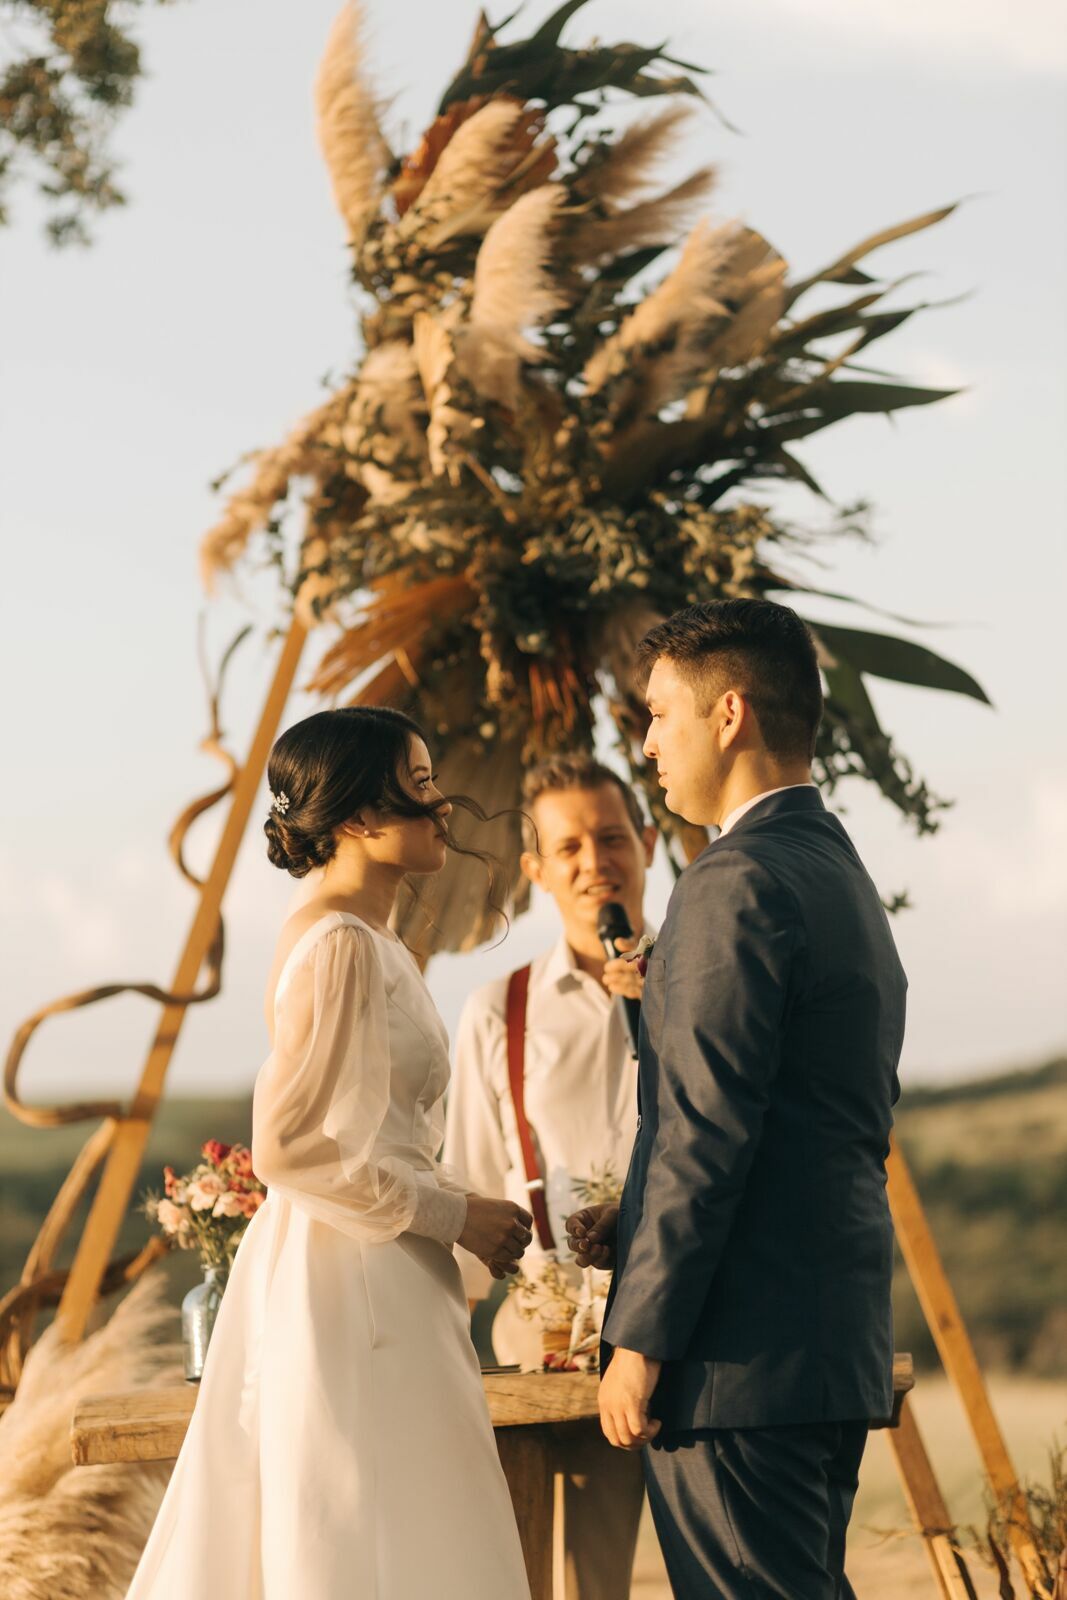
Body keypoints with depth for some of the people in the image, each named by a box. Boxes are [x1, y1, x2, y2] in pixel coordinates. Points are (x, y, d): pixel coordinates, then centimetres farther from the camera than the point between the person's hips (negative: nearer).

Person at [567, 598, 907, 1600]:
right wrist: (640, 1229, 13)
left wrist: (640, 1342, -15)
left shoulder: (739, 884, -14)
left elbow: (708, 1131, -19)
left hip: (742, 1357, -10)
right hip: (836, 1346, 10)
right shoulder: (846, 880, 18)